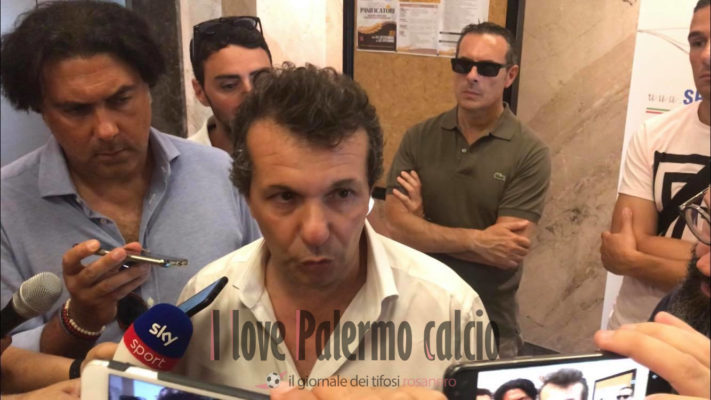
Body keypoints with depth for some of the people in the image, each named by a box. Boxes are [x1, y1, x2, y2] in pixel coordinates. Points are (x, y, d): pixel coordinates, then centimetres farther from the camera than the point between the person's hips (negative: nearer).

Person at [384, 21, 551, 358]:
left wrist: (425, 228, -14)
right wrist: (477, 240, -20)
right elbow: (396, 226, -13)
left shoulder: (530, 154, -12)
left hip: (489, 325, -2)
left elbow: (507, 252, -18)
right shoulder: (418, 139, -5)